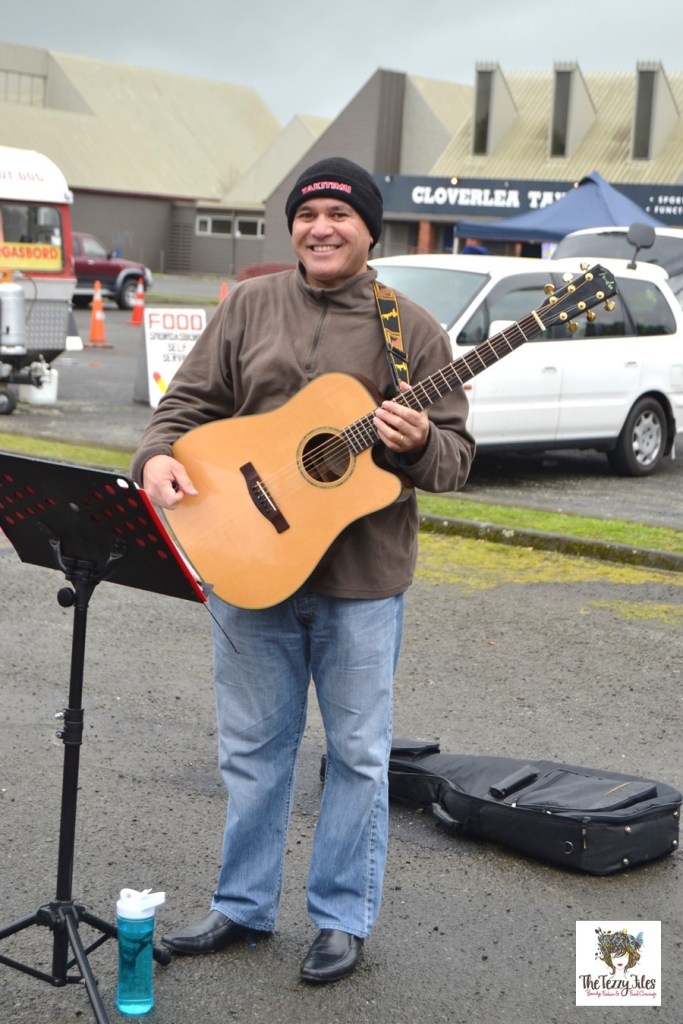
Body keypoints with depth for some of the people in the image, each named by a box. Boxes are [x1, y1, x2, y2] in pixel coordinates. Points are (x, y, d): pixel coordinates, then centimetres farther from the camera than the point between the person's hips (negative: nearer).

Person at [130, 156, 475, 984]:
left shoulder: (411, 330, -2)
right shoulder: (250, 307, 5)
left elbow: (457, 456, -2)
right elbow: (189, 401, 5)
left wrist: (418, 443, -24)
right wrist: (158, 455, -16)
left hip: (361, 579, -2)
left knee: (357, 752, 8)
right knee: (252, 749, 14)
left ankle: (343, 917, 24)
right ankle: (243, 906, 31)